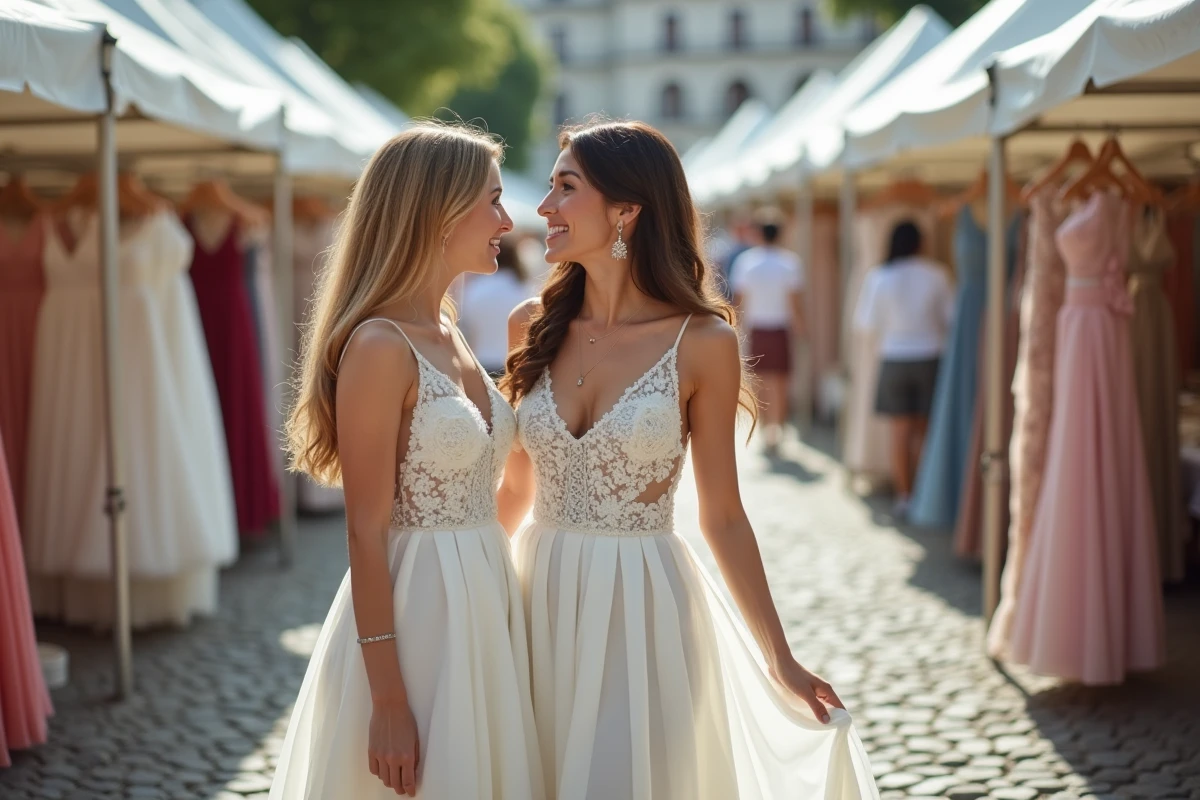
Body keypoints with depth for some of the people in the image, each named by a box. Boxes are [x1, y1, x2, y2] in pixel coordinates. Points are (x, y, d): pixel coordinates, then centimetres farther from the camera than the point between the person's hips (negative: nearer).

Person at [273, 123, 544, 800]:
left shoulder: (451, 338, 9)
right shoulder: (380, 346, -16)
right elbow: (366, 532, -17)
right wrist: (389, 702, -18)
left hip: (483, 609, 8)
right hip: (413, 615, -8)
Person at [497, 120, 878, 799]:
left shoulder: (702, 342, -8)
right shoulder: (535, 328, 2)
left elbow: (723, 518, -1)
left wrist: (782, 661, 0)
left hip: (643, 613, -3)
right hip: (542, 603, 3)